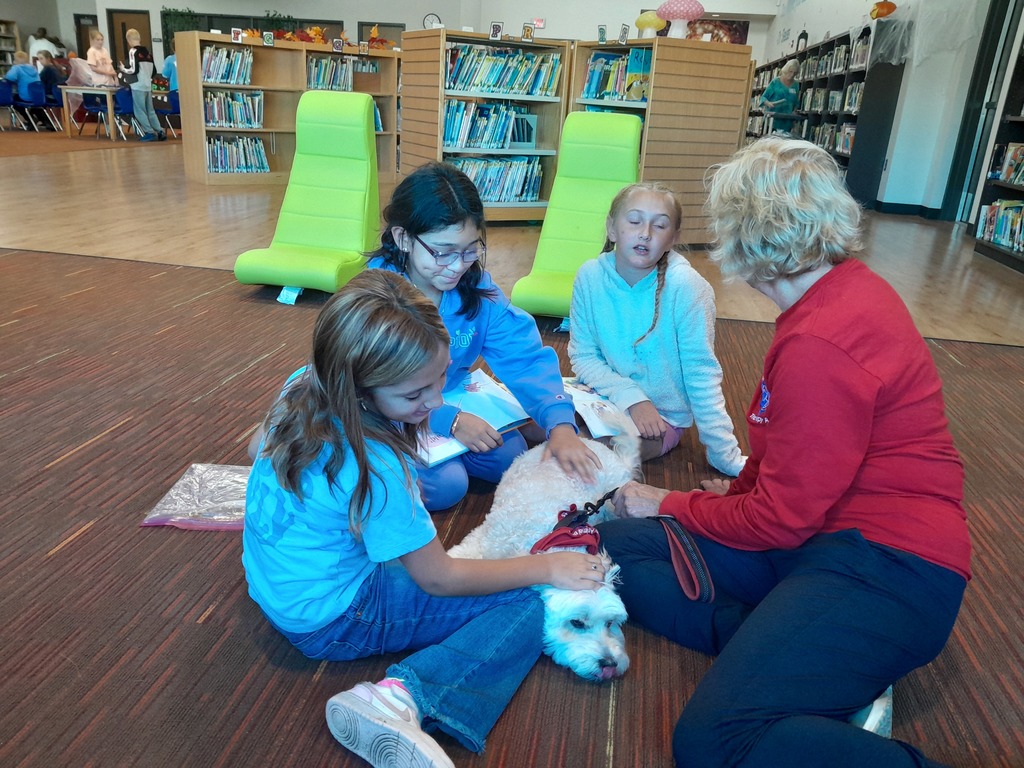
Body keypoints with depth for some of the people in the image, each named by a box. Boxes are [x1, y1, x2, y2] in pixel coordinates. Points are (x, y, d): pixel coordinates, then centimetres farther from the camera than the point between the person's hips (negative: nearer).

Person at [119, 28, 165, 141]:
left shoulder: (133, 51, -8)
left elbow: (133, 70, -14)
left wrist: (123, 69, 4)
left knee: (139, 111, 0)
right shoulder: (147, 52, 10)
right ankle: (159, 132, 4)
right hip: (148, 85, 7)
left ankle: (149, 132, -4)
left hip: (138, 86, -6)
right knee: (150, 110, 11)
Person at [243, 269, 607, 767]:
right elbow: (439, 580, -20)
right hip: (330, 620, -8)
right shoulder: (375, 469, -34)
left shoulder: (306, 386, -12)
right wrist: (546, 567, -12)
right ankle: (403, 700, -25)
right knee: (524, 607, -10)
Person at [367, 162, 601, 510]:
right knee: (446, 484, -23)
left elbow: (524, 357, -20)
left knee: (510, 456, -11)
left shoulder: (476, 285, -12)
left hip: (453, 402, 5)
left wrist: (560, 424, -35)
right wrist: (449, 420, -34)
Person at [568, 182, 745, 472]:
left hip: (661, 416, -3)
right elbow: (583, 356, -5)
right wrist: (631, 396, -20)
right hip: (605, 394, 3)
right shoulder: (591, 276, -10)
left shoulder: (686, 286, -21)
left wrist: (726, 457, -16)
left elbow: (701, 375, -17)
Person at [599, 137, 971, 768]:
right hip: (829, 524, 10)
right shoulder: (852, 287, 8)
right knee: (618, 545, -1)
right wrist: (743, 488, 16)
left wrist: (670, 505, -2)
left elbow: (780, 520, -16)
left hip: (884, 570, -10)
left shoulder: (821, 342, -23)